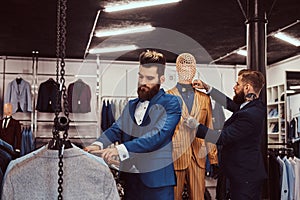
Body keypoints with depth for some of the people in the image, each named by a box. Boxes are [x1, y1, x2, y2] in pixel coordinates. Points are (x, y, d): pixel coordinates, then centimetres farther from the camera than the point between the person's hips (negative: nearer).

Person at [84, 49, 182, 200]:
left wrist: (121, 149, -28)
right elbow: (116, 129, 3)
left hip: (156, 180, -5)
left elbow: (158, 135, -19)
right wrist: (98, 144, -18)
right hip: (129, 177, 5)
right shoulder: (131, 105, 17)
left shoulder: (171, 103, -5)